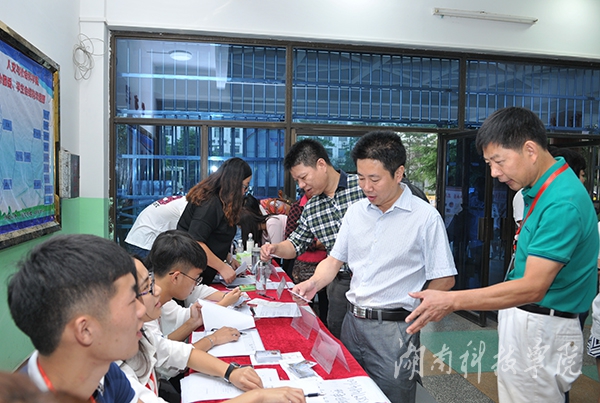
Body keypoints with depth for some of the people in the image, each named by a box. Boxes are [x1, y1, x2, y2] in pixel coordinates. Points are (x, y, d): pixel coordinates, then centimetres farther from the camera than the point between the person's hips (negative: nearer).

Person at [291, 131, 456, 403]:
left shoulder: (425, 217, -12)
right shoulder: (356, 211, 5)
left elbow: (444, 280, -9)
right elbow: (335, 259, 10)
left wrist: (414, 312, -5)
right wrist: (314, 283, -7)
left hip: (394, 329, -5)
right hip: (352, 320, 6)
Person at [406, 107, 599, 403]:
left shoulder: (562, 203, -24)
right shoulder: (540, 190, 6)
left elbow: (533, 287, -28)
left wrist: (452, 301, -32)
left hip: (541, 333, -9)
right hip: (524, 322, 9)